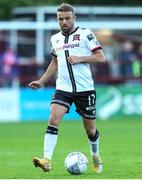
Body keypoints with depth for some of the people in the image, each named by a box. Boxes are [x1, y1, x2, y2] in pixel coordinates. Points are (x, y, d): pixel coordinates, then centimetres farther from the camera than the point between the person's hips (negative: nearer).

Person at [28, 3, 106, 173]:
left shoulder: (85, 34, -2)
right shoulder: (55, 39, 12)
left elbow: (101, 57, -5)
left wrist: (80, 58, -17)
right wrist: (41, 81, 19)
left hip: (85, 89, -3)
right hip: (63, 88, 3)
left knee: (90, 128, 8)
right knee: (53, 118, -20)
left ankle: (96, 157, 36)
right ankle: (47, 160, -27)